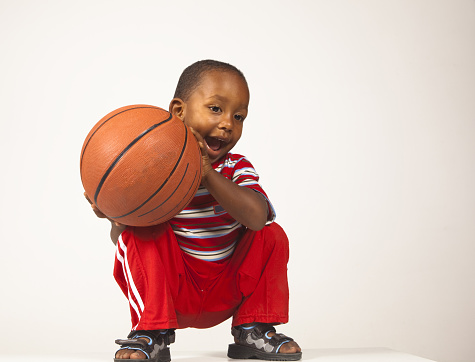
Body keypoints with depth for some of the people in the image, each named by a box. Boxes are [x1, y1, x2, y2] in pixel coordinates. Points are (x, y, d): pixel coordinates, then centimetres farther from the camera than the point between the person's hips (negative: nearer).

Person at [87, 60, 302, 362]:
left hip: (224, 296, 2)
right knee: (141, 230, -24)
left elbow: (257, 217, -30)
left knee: (272, 235, -14)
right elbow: (121, 238, -8)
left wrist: (207, 173, -37)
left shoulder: (238, 169, -7)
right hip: (170, 291, -2)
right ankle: (152, 333, -15)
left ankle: (253, 331, 0)